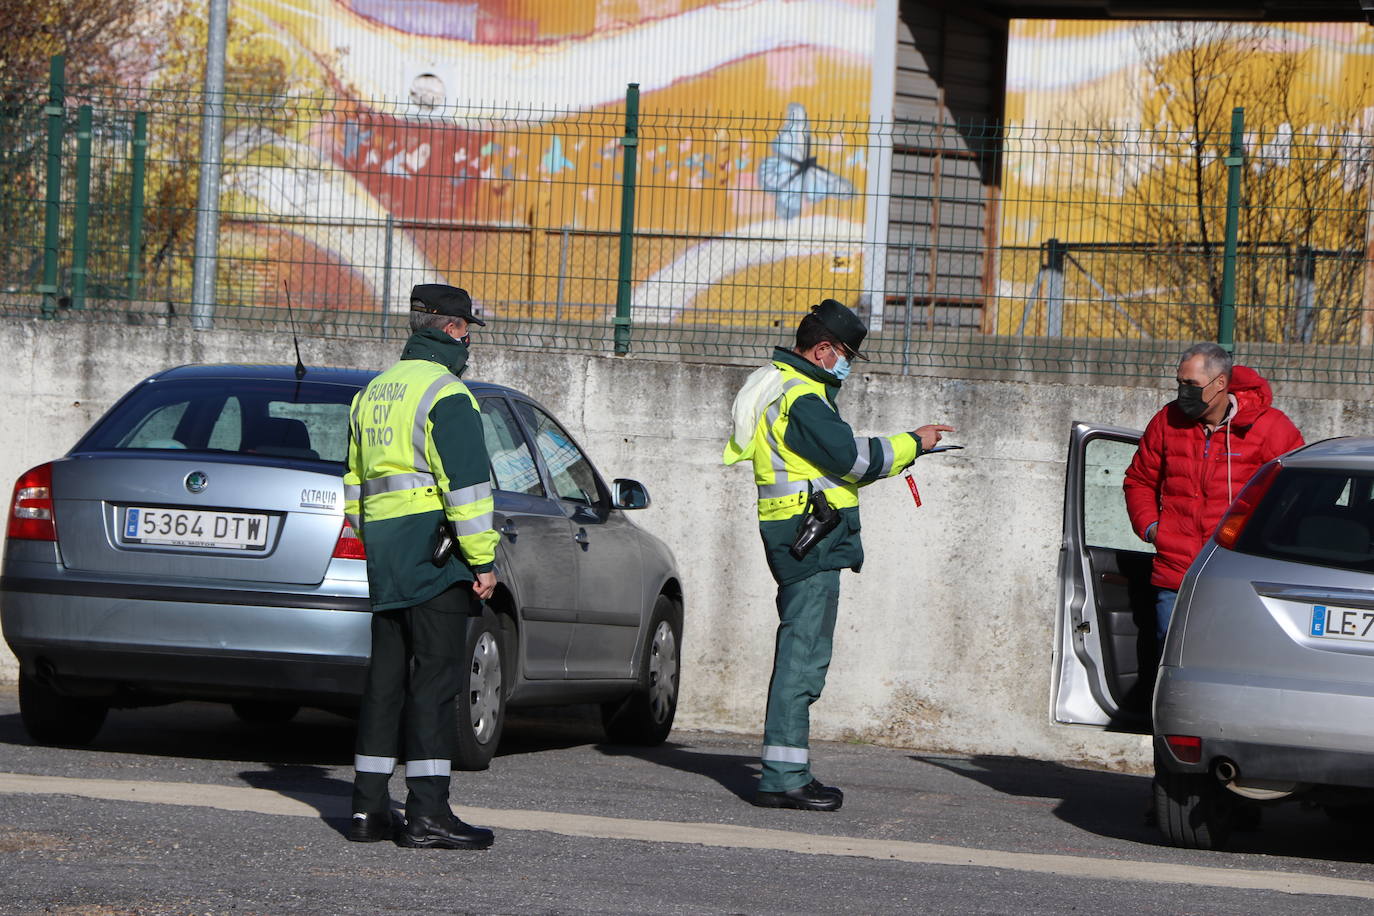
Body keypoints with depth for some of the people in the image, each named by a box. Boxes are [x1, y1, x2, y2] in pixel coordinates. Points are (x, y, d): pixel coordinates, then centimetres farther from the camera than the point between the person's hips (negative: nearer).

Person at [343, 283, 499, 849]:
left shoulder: (374, 393, 18)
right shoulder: (445, 394, -11)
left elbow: (354, 483, 23)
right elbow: (466, 485, -17)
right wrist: (483, 561, -15)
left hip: (386, 565, 8)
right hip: (435, 558, -8)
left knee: (386, 678, 11)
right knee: (434, 680, -8)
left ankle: (368, 807, 11)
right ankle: (428, 814, -10)